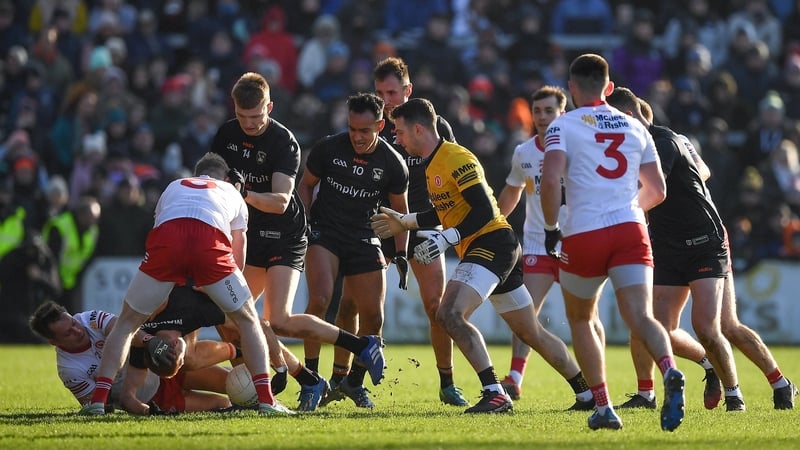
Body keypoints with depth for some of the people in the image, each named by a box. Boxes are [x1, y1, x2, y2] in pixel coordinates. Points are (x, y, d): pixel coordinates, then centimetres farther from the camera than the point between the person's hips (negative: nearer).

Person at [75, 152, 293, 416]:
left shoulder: (173, 187, 42)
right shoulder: (233, 194, 38)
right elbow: (238, 260, 41)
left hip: (166, 237, 1)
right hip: (211, 241, -1)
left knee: (127, 322, 17)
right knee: (247, 319, 18)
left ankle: (98, 399, 6)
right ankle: (266, 399, 8)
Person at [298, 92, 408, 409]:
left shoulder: (392, 164, -6)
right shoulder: (328, 148, -9)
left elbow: (400, 210, 7)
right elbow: (306, 185, 7)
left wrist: (401, 255, 3)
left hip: (364, 239, 2)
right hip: (324, 232, -2)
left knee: (372, 316, -2)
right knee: (320, 299, -24)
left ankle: (355, 382, 21)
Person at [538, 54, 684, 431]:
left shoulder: (563, 127, 2)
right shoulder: (635, 128, 16)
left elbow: (550, 180, -14)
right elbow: (657, 191, 19)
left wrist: (551, 227, -1)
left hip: (584, 236, -2)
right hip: (630, 230, 2)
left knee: (581, 320, 19)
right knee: (640, 317, -10)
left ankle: (603, 408, 15)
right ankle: (670, 372, -42)